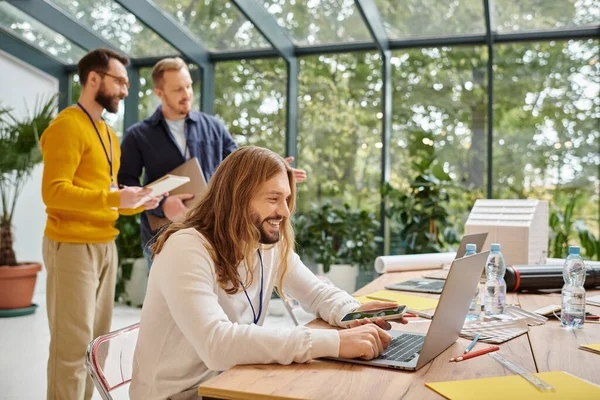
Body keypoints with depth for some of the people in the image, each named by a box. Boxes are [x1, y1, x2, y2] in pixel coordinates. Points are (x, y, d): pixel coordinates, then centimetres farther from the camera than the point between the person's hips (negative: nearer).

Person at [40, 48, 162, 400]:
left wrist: (137, 203, 6)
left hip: (106, 245, 9)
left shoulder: (108, 134, 18)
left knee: (97, 341, 12)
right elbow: (54, 192, -17)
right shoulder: (68, 126, -9)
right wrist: (115, 198, -24)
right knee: (73, 344, -4)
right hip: (73, 246, -8)